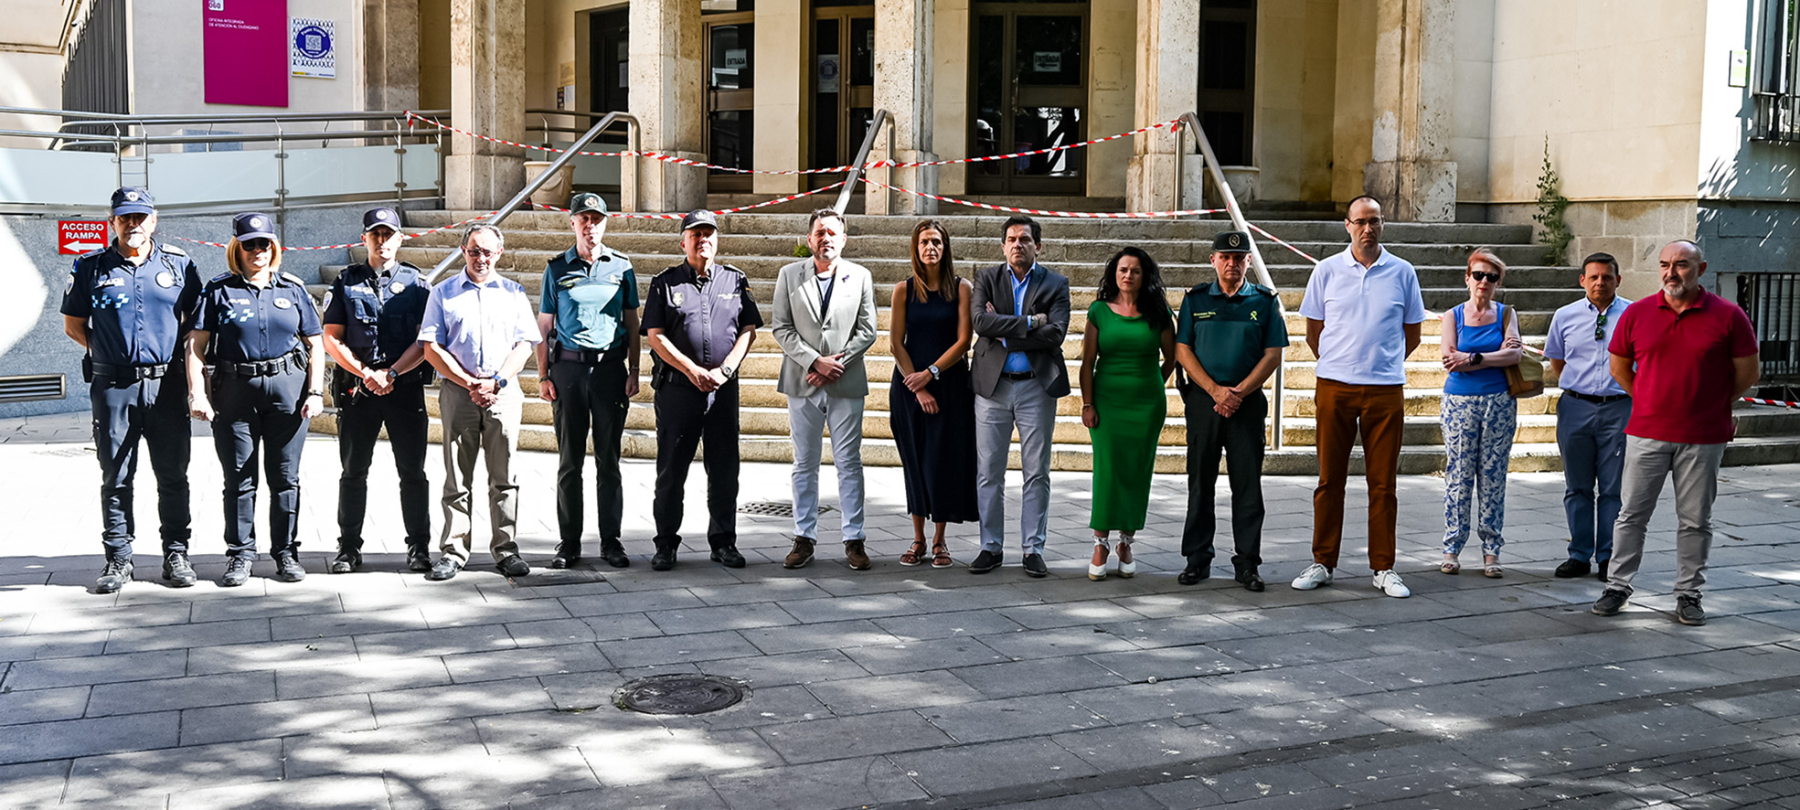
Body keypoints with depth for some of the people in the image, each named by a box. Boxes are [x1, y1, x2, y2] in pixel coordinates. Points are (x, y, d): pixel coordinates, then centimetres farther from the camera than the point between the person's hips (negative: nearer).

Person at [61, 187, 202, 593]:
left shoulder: (178, 263, 7)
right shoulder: (91, 267, 5)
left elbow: (195, 319, 13)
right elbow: (73, 325, 12)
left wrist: (176, 351, 2)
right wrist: (108, 350, 4)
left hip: (166, 385, 1)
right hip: (113, 387, 0)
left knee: (173, 475, 5)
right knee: (115, 477, 4)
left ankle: (176, 554, 14)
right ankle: (118, 559, 12)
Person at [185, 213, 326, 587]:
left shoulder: (293, 289, 9)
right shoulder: (219, 290, 5)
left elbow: (314, 345, 10)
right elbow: (196, 344, 0)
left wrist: (315, 392, -1)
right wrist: (197, 392, -10)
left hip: (287, 388, 1)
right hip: (234, 391, -1)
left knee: (285, 476, 5)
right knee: (238, 478, 4)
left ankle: (286, 552, 15)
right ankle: (239, 555, 13)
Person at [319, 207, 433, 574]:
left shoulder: (416, 282, 7)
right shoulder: (346, 282, 9)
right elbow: (331, 339, 3)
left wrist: (391, 372, -13)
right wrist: (366, 374, -10)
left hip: (406, 388, -1)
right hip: (356, 388, 1)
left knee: (412, 471, 2)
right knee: (353, 471, 6)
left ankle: (419, 547, 9)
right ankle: (349, 547, 15)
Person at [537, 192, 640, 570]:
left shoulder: (621, 266, 8)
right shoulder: (557, 268, 7)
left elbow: (632, 322, 11)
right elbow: (544, 325, 7)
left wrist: (633, 371, 3)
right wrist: (543, 376, 0)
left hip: (610, 366, 0)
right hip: (568, 366, 0)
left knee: (609, 458, 4)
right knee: (570, 458, 4)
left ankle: (611, 539, 11)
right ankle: (569, 542, 10)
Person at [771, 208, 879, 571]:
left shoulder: (860, 276, 5)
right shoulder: (790, 275, 6)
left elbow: (867, 331, 2)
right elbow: (782, 329, 1)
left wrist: (836, 365, -9)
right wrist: (816, 361, -11)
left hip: (846, 384, -1)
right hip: (802, 384, 1)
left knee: (849, 463, 2)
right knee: (804, 465, 7)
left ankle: (854, 540, 8)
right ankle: (804, 539, 14)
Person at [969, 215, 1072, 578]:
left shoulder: (1056, 284, 4)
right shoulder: (986, 279, 6)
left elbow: (1055, 334, -11)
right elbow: (980, 321, -11)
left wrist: (1005, 334, -11)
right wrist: (1029, 323, -14)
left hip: (1036, 387, -1)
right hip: (992, 385, 1)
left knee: (1037, 473, 3)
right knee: (988, 474, 4)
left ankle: (1033, 549, 12)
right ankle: (991, 547, 14)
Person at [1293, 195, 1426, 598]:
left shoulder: (1403, 272, 5)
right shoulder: (1327, 270, 4)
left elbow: (1411, 334, 14)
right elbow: (1313, 331, 12)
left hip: (1386, 391, 0)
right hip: (1334, 388, 0)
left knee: (1383, 483, 3)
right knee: (1330, 479, 4)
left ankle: (1384, 568, 11)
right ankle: (1322, 563, 13)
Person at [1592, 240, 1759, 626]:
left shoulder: (1727, 316, -5)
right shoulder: (1637, 313, 1)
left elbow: (1748, 373, 4)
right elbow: (1619, 367, 13)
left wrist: (1712, 404, 12)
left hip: (1703, 438, -1)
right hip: (1646, 434, 1)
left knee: (1696, 520, 7)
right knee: (1631, 514, 5)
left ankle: (1689, 594, 18)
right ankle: (1618, 586, 15)